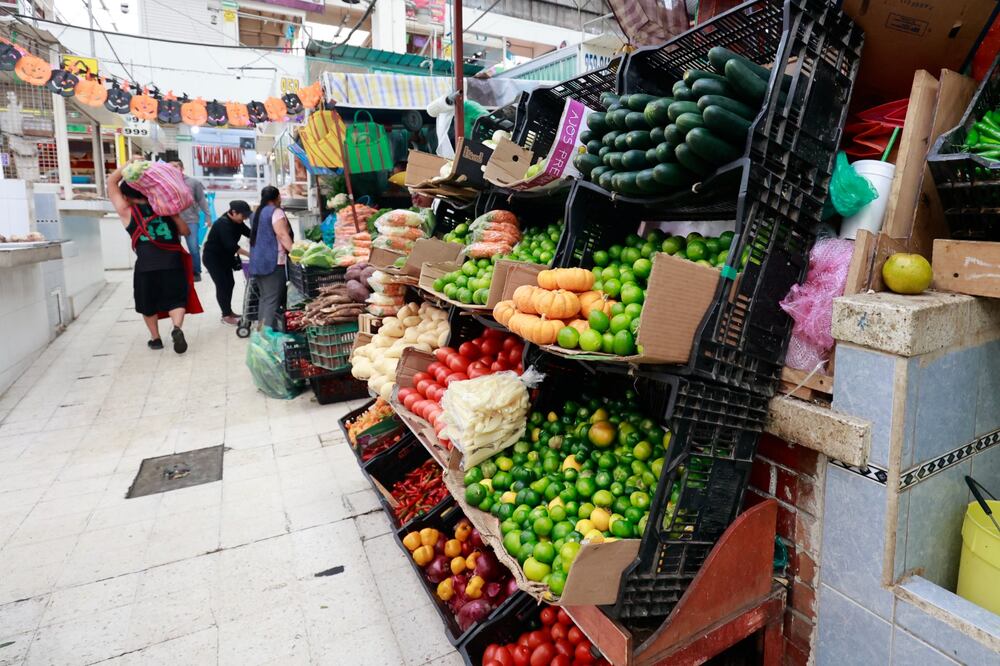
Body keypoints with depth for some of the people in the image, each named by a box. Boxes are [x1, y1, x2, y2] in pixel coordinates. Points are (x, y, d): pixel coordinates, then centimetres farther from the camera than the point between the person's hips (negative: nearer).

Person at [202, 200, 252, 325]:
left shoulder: (236, 222, 0)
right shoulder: (223, 224, -26)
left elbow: (249, 233, 0)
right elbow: (231, 245, -33)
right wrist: (249, 254, -34)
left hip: (224, 257, 9)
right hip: (212, 257, -9)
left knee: (230, 283, 11)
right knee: (222, 285, -8)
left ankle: (229, 311, 21)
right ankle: (226, 316, -2)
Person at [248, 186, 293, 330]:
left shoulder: (258, 212, 20)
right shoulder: (276, 211, -8)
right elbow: (282, 235, -19)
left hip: (258, 261, 9)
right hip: (273, 261, -9)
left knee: (264, 297, 13)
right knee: (273, 299, -10)